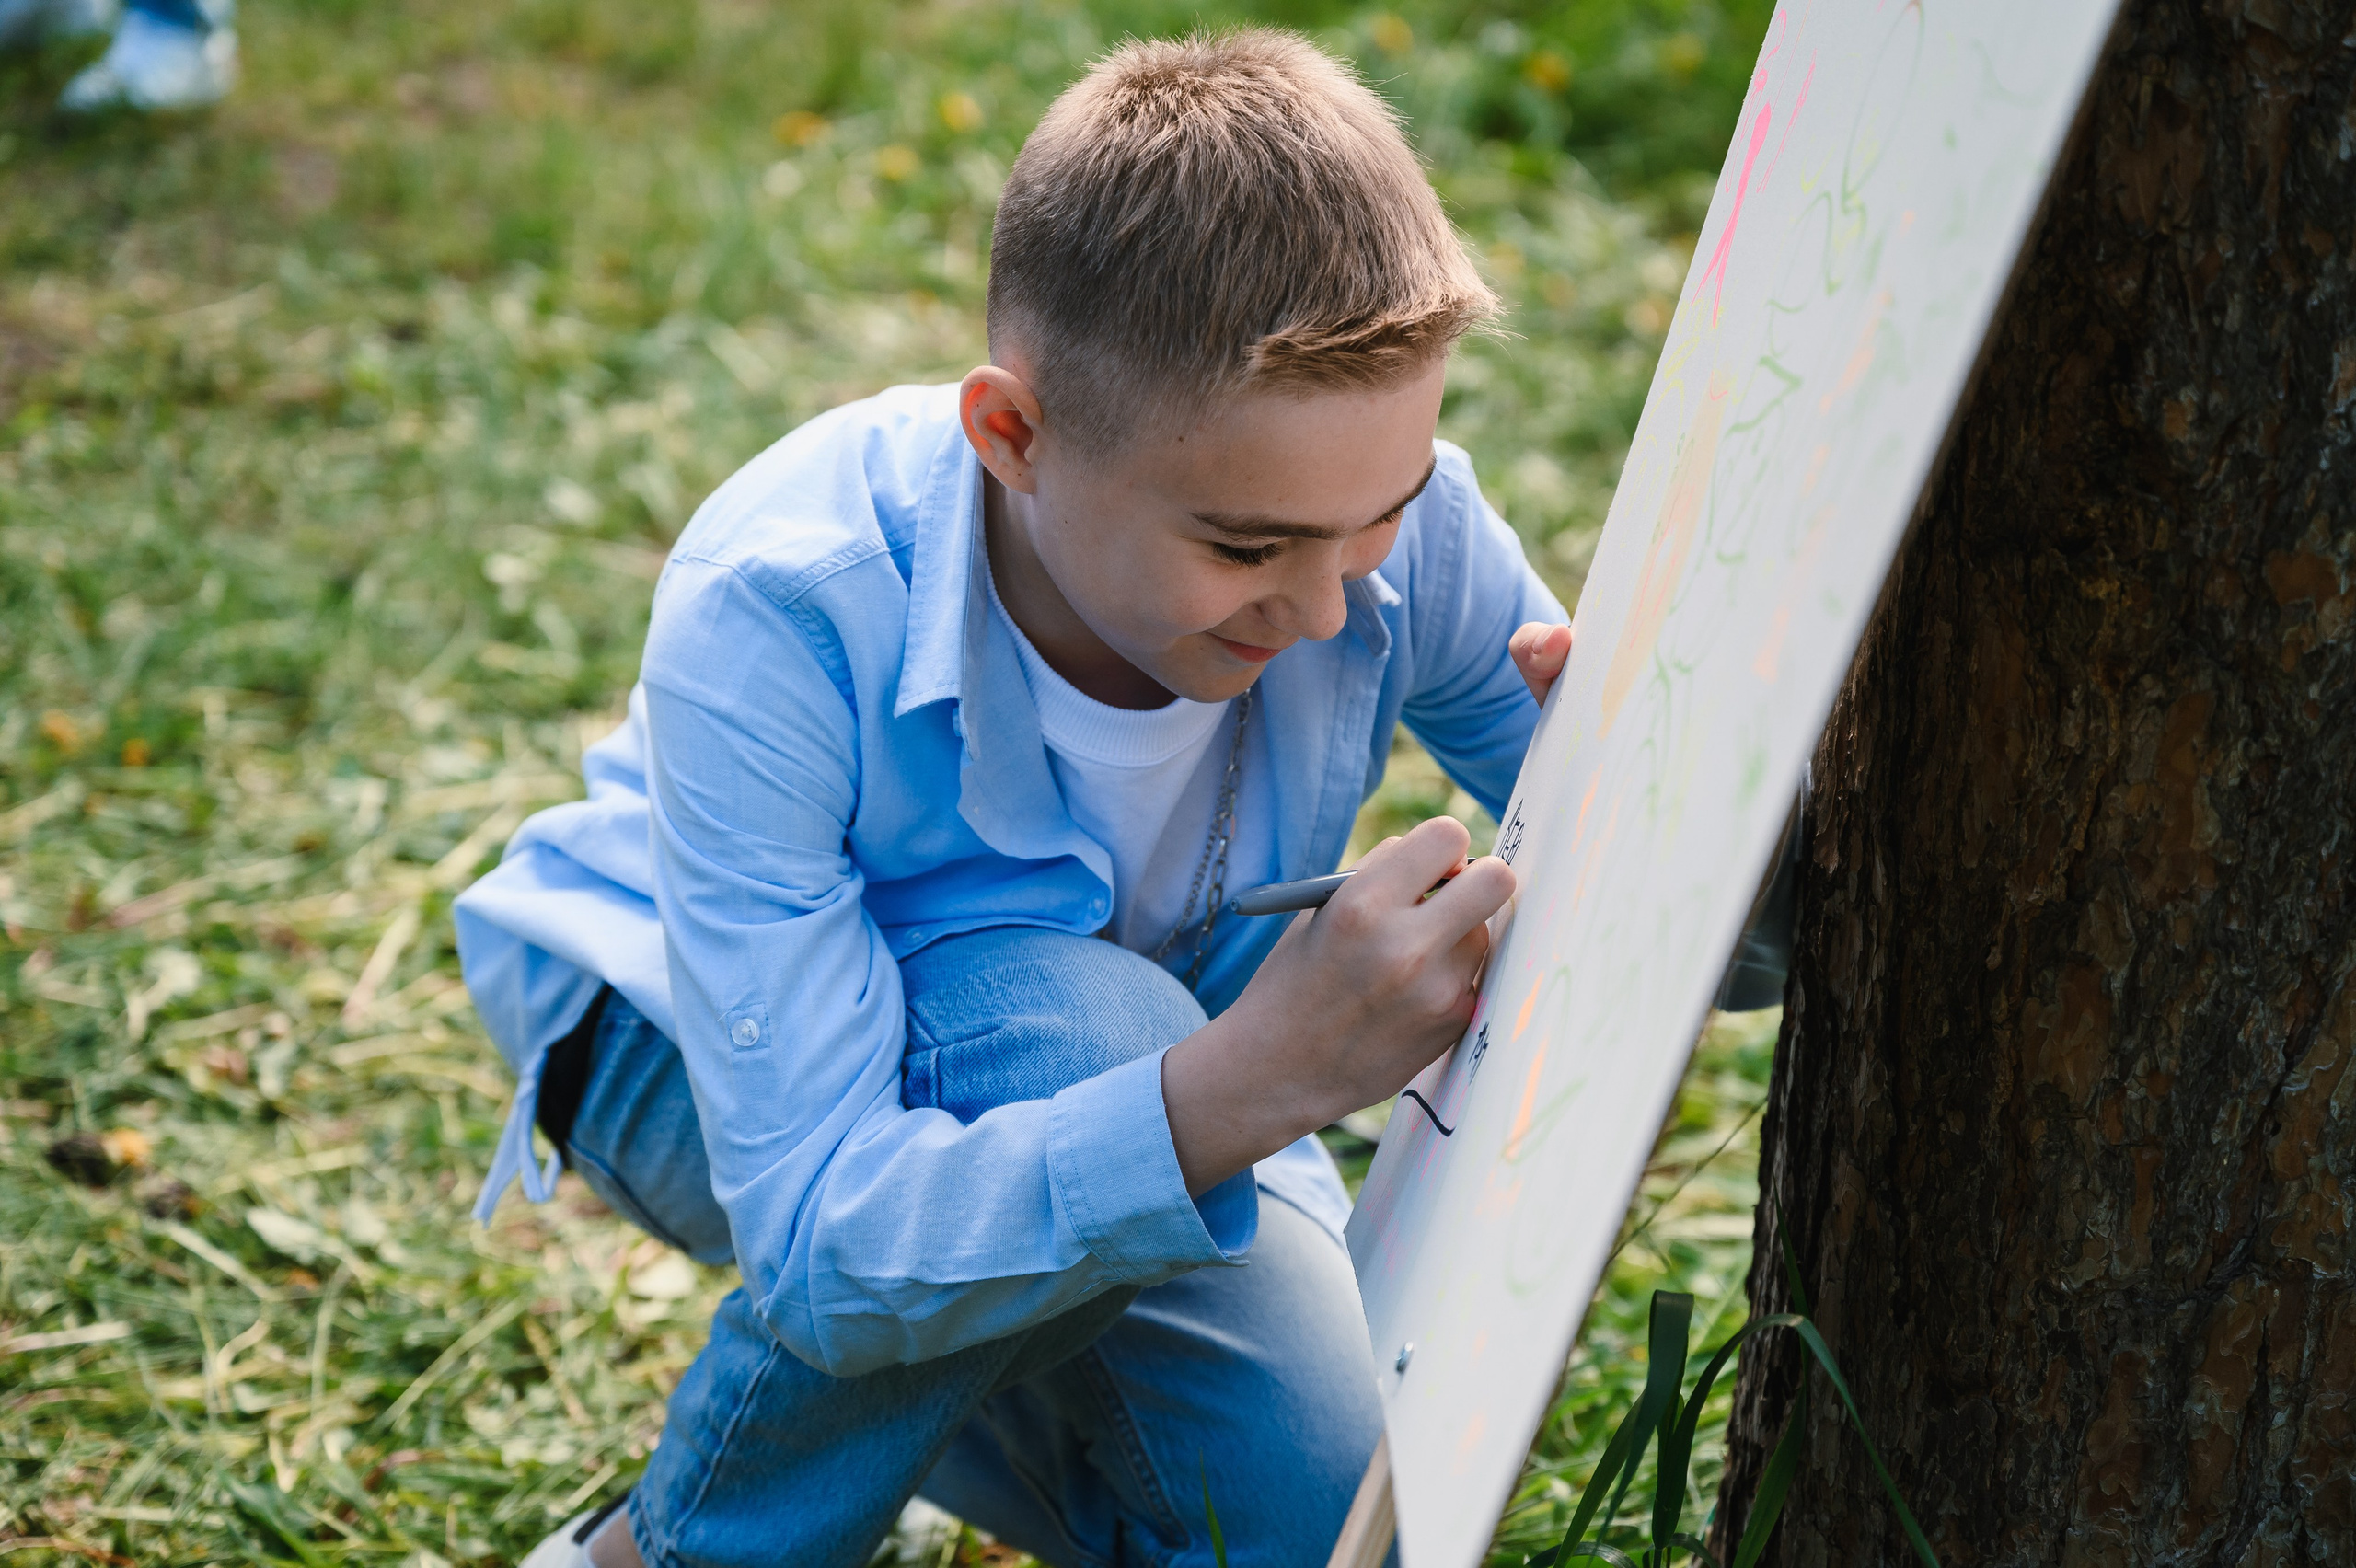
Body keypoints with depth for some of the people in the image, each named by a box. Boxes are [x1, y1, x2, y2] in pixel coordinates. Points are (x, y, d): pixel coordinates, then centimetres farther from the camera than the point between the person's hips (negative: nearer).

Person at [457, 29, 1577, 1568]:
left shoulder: (1402, 533, -26)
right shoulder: (772, 624, -37)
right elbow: (821, 1250, -41)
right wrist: (1255, 1083, -56)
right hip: (694, 1048, -4)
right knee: (1080, 1027, -37)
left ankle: (932, 1387, 15)